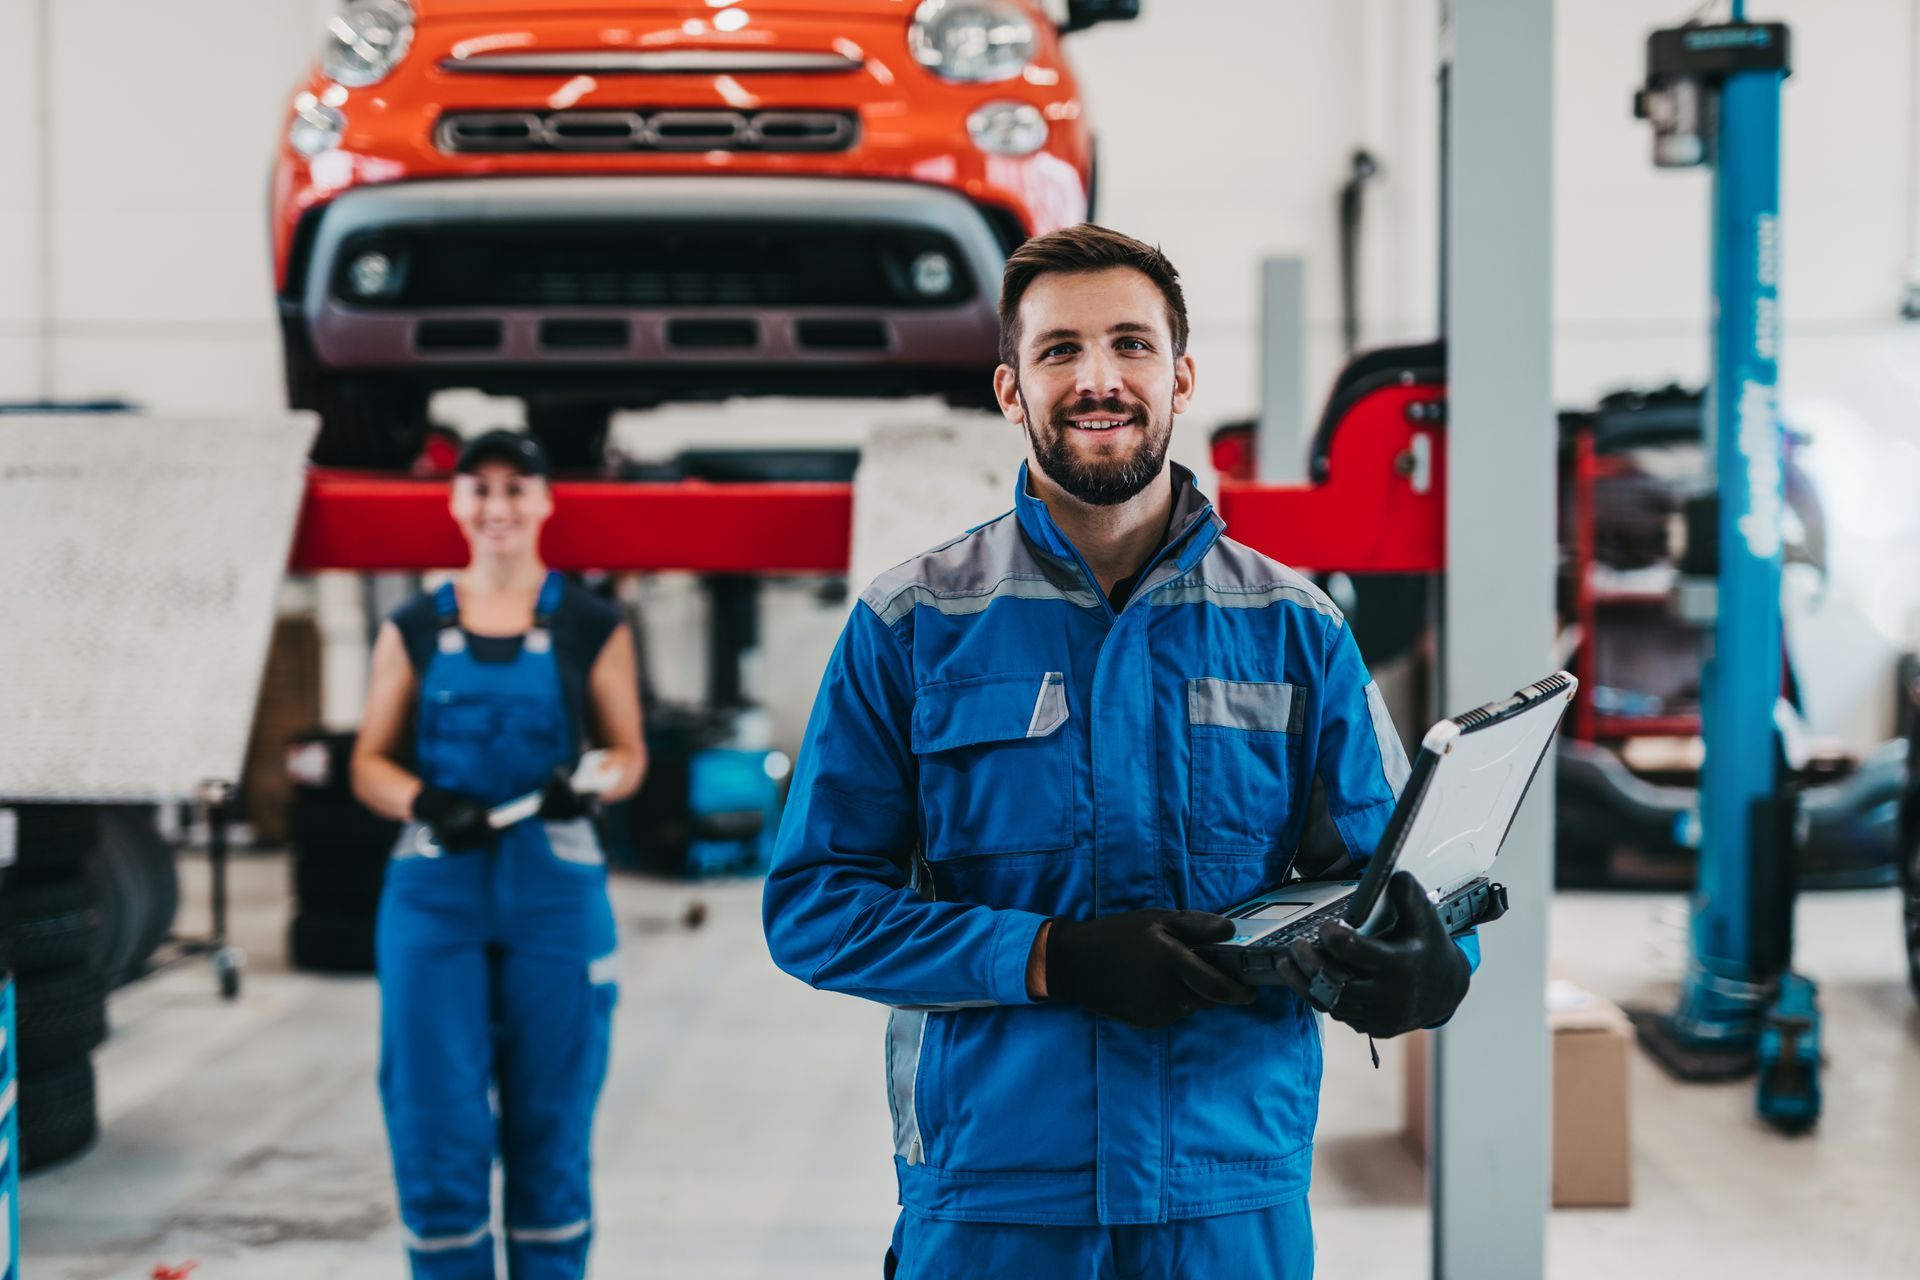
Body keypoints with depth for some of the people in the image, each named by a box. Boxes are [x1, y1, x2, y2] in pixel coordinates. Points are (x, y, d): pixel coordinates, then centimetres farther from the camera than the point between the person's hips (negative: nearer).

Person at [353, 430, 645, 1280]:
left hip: (555, 890, -1)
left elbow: (627, 752, 8)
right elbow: (370, 762, 8)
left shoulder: (591, 627, 6)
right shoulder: (414, 630, 9)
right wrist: (426, 802, -13)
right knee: (433, 1123, -2)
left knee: (550, 1122, 3)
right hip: (435, 889, 1)